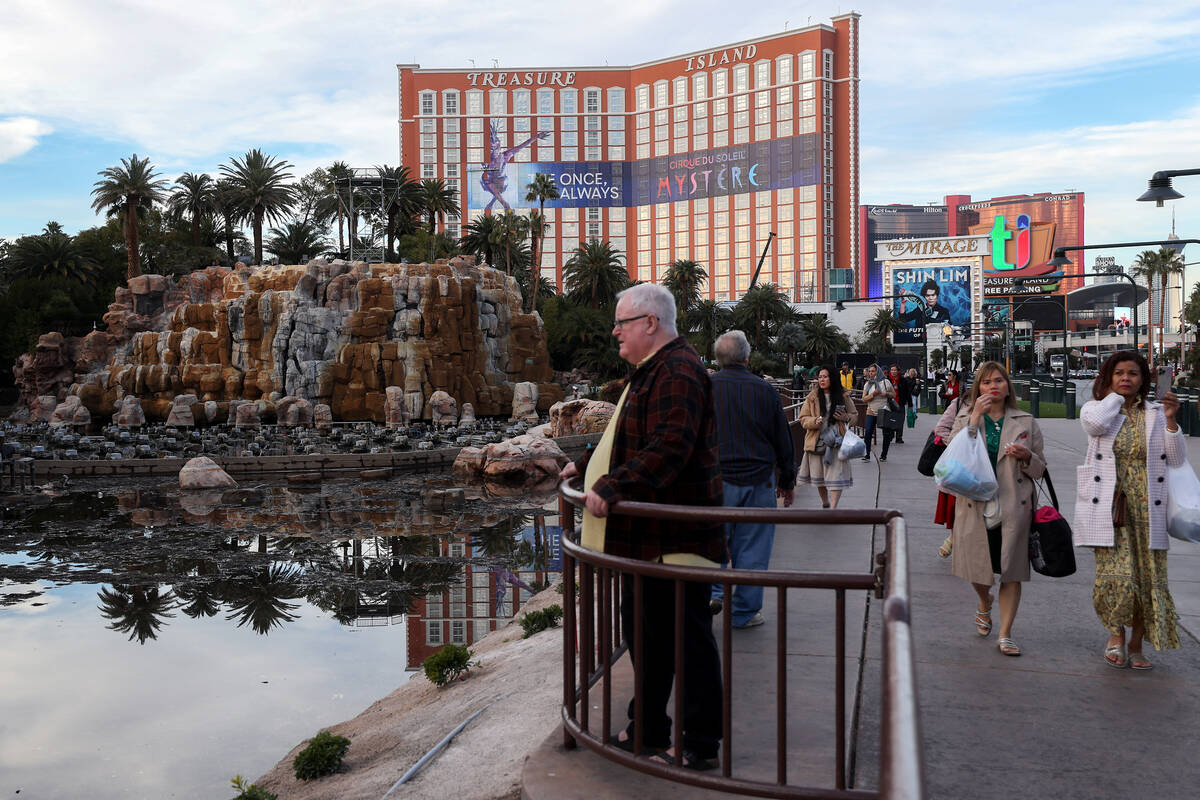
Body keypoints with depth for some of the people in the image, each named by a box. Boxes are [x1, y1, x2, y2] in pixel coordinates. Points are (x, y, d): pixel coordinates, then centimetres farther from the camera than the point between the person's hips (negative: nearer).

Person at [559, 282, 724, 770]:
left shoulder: (677, 372, -18)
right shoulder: (650, 371, 18)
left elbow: (668, 448, -30)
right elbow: (628, 438, 30)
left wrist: (612, 487, -34)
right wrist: (585, 466, 27)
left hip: (676, 538, -11)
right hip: (647, 535, 11)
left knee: (687, 636, 0)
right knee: (643, 630, 19)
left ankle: (701, 747, 13)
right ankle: (648, 730, 34)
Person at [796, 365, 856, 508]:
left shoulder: (843, 396, 3)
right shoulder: (812, 397, 3)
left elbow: (854, 414, 14)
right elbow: (803, 419, 3)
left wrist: (845, 417, -8)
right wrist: (814, 421, -18)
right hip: (817, 441, 2)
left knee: (837, 475, -10)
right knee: (819, 475, 13)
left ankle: (833, 508, -10)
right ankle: (825, 504, 34)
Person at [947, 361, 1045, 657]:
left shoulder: (1026, 422, 7)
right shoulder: (965, 418, 5)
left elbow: (1039, 469, 11)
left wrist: (1027, 457, -11)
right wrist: (975, 418, -16)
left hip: (1014, 507, 0)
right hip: (975, 505, 0)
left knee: (1012, 571, 0)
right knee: (978, 569, 7)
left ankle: (1005, 633, 11)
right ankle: (984, 605, 40)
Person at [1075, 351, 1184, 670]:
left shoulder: (1156, 414, 10)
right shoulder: (1095, 408, 6)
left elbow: (1177, 459, 5)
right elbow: (1096, 423, -21)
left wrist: (1171, 420, -8)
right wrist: (1115, 395, -4)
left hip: (1147, 509, 3)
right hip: (1109, 508, -2)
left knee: (1148, 578, 3)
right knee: (1117, 576, -12)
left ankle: (1136, 645, 19)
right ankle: (1116, 634, 14)